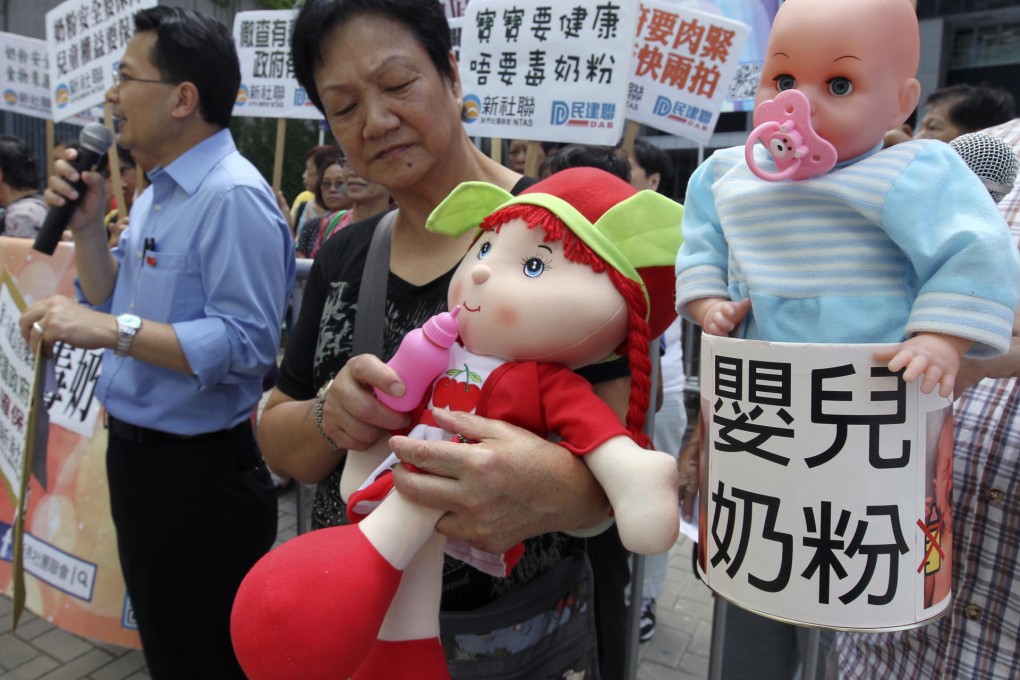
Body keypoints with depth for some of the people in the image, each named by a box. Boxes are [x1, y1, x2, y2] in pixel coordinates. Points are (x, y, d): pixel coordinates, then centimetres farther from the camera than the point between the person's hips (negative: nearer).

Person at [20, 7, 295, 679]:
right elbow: (114, 307, 14)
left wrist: (114, 332, -29)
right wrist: (87, 225, 2)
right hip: (140, 456, 10)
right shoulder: (156, 194, 11)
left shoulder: (232, 196, -21)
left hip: (200, 473, -9)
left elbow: (247, 342, -27)